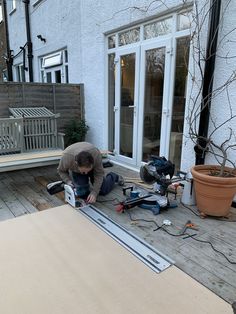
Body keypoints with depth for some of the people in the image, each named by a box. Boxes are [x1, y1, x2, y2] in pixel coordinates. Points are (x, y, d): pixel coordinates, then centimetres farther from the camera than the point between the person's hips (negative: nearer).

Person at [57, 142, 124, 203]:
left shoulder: (96, 154, -39)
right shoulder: (66, 157, -38)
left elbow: (99, 174, -27)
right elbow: (61, 171, -16)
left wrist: (94, 192, -33)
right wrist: (68, 181, -31)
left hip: (94, 168, 0)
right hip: (76, 171, 1)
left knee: (103, 190, 3)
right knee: (82, 193, -16)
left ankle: (113, 176, 32)